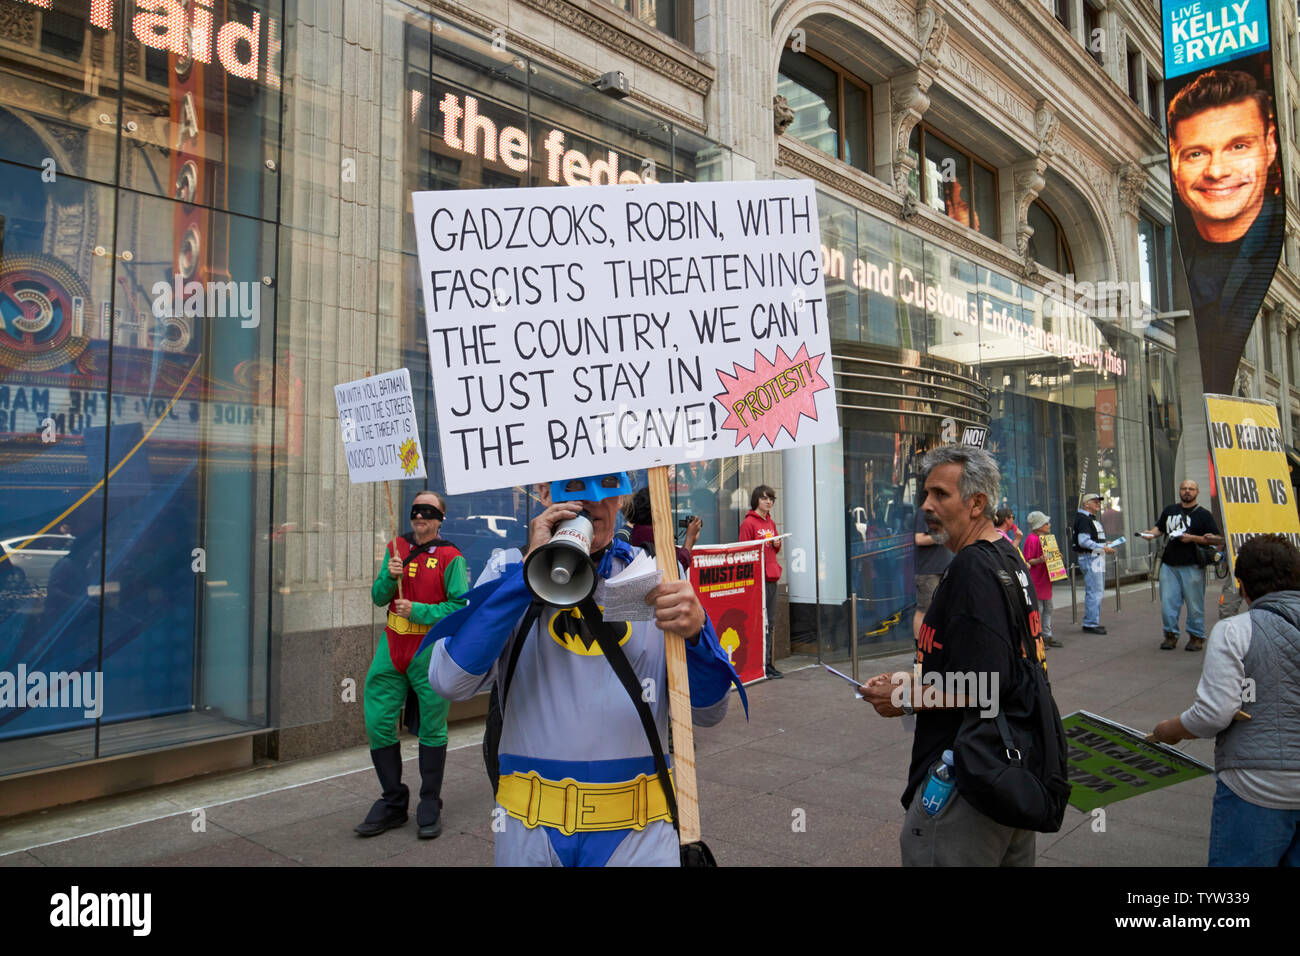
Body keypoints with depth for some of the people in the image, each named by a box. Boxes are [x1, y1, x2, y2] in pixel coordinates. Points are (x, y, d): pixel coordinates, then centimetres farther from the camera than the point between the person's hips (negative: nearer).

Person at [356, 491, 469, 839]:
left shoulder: (451, 557, -5)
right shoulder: (396, 548, 10)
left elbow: (461, 606, -10)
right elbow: (378, 598, 8)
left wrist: (418, 611, -17)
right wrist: (389, 576, -11)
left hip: (431, 651, -4)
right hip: (392, 647, 5)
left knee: (432, 729, 4)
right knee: (378, 724, 4)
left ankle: (430, 806, 19)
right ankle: (393, 802, 20)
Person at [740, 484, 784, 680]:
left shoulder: (771, 523, 17)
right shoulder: (748, 523, -6)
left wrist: (777, 544, 6)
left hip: (772, 577, 8)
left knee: (769, 623, 11)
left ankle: (768, 664, 18)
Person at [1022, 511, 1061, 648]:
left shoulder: (1044, 538, 15)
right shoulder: (1032, 539, -15)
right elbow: (1027, 561, -18)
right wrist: (1040, 560, -33)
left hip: (1045, 580, 10)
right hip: (1035, 580, -10)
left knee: (1048, 608, 13)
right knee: (1037, 609, -5)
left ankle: (1047, 636, 20)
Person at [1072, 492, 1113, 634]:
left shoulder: (1092, 519, 21)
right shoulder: (1083, 519, -14)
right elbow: (1083, 541, -23)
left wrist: (1106, 545, 11)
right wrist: (1103, 548, -19)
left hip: (1097, 559, 11)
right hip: (1089, 558, -11)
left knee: (1098, 591, 14)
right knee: (1094, 592, -11)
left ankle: (1092, 623, 20)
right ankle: (1090, 624, -8)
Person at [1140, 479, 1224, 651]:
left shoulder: (1203, 514, 3)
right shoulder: (1169, 511, 15)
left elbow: (1217, 540, -2)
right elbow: (1159, 527, 26)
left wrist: (1192, 538, -13)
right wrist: (1151, 532, 3)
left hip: (1192, 566, -3)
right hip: (1169, 564, 4)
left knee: (1194, 603, 1)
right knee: (1167, 601, 2)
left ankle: (1196, 637, 13)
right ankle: (1171, 635, 12)